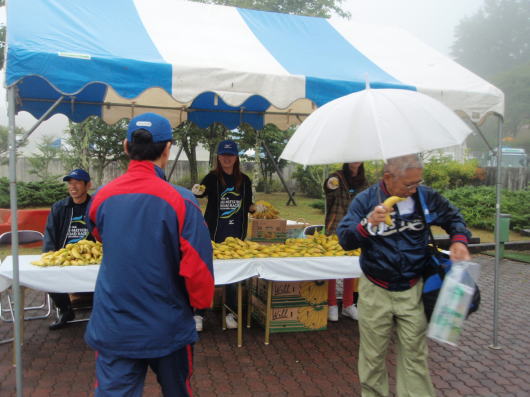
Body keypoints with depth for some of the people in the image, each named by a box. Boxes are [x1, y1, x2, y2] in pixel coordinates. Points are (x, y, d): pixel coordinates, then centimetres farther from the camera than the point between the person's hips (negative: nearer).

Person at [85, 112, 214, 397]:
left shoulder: (101, 197, -6)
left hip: (112, 328, 2)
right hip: (168, 328, -1)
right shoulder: (180, 200, -19)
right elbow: (197, 266, -18)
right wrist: (201, 301, 1)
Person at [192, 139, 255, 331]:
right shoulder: (213, 178, -4)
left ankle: (231, 313, 25)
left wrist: (257, 208, -6)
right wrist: (196, 191, -42)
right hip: (214, 231, -3)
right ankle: (199, 314, 12)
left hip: (236, 232, 3)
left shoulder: (244, 180, 6)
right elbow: (202, 191, -21)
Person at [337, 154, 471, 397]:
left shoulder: (425, 196, -2)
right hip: (375, 292, -1)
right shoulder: (365, 200, -8)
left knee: (415, 355, 10)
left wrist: (459, 240, -7)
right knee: (373, 355, 11)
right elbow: (344, 240, -13)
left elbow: (453, 218, 13)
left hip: (412, 291, 2)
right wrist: (367, 224, -30)